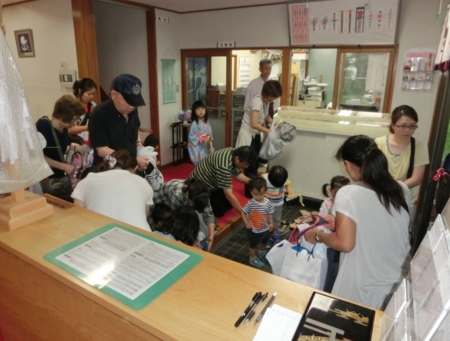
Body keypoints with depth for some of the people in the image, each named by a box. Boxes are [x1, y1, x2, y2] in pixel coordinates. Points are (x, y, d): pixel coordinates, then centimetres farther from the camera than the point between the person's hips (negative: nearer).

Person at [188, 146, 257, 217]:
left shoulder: (235, 154, -13)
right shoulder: (224, 166, -39)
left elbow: (237, 174, 4)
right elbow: (229, 195, -35)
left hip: (212, 183, 9)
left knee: (229, 205, 8)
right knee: (219, 211, -9)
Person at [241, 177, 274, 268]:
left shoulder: (268, 202, -16)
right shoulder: (250, 203, -27)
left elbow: (270, 213, -1)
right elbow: (243, 212, -16)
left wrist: (271, 223, -2)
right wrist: (246, 223, -19)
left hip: (265, 228, 5)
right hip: (254, 230, -5)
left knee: (263, 242, 32)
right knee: (253, 245, 19)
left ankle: (262, 253, 62)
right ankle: (253, 259, 44)